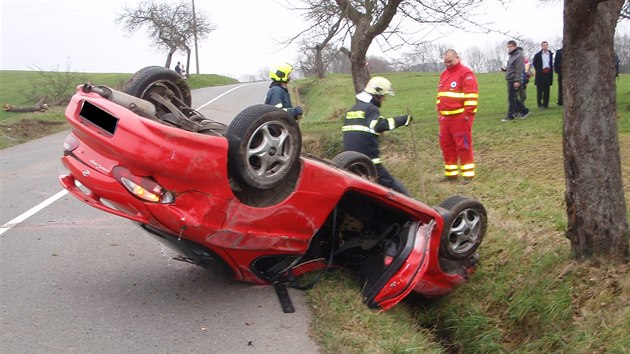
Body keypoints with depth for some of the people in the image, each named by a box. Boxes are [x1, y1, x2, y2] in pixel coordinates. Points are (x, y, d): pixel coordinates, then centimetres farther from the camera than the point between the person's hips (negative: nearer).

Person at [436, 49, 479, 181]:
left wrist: (468, 113, -18)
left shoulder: (465, 73, -9)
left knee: (463, 145, -5)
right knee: (446, 144, 9)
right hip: (446, 116, 8)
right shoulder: (444, 74, 18)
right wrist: (439, 111, 20)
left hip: (460, 116, -8)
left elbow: (471, 94, -15)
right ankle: (451, 173, 18)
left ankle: (468, 174, 2)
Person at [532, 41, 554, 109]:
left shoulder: (550, 54, 10)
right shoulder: (538, 55, -2)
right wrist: (538, 70, 1)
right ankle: (540, 104, 2)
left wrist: (550, 70, 8)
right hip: (540, 74, -4)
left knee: (547, 90, 7)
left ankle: (546, 104, 12)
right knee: (540, 90, -2)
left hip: (548, 73, 4)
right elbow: (534, 63, 4)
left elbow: (551, 63, 20)